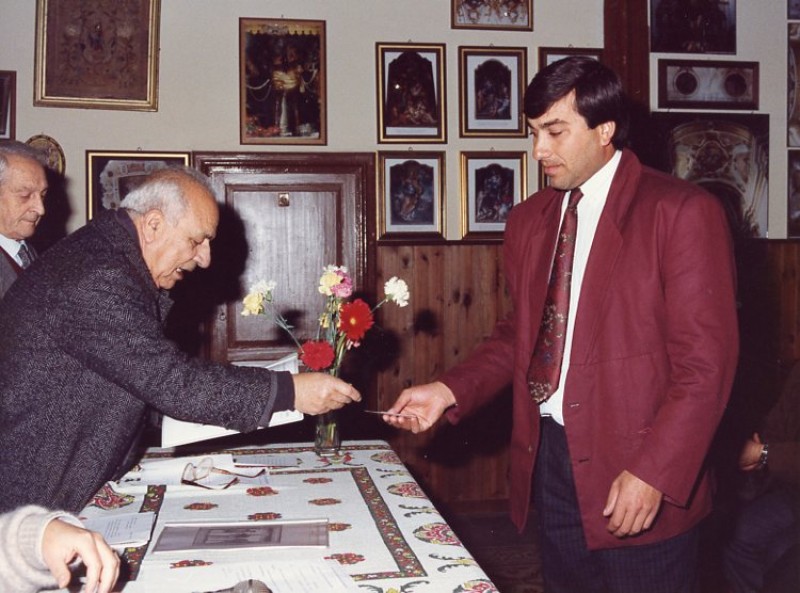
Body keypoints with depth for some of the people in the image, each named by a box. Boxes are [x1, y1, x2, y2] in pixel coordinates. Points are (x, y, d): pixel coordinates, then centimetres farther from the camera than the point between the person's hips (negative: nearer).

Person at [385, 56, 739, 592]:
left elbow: (705, 362, -13)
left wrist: (654, 474, -18)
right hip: (549, 462, 5)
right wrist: (449, 392, 0)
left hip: (637, 482, -5)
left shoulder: (683, 212, -9)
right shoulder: (528, 219, 10)